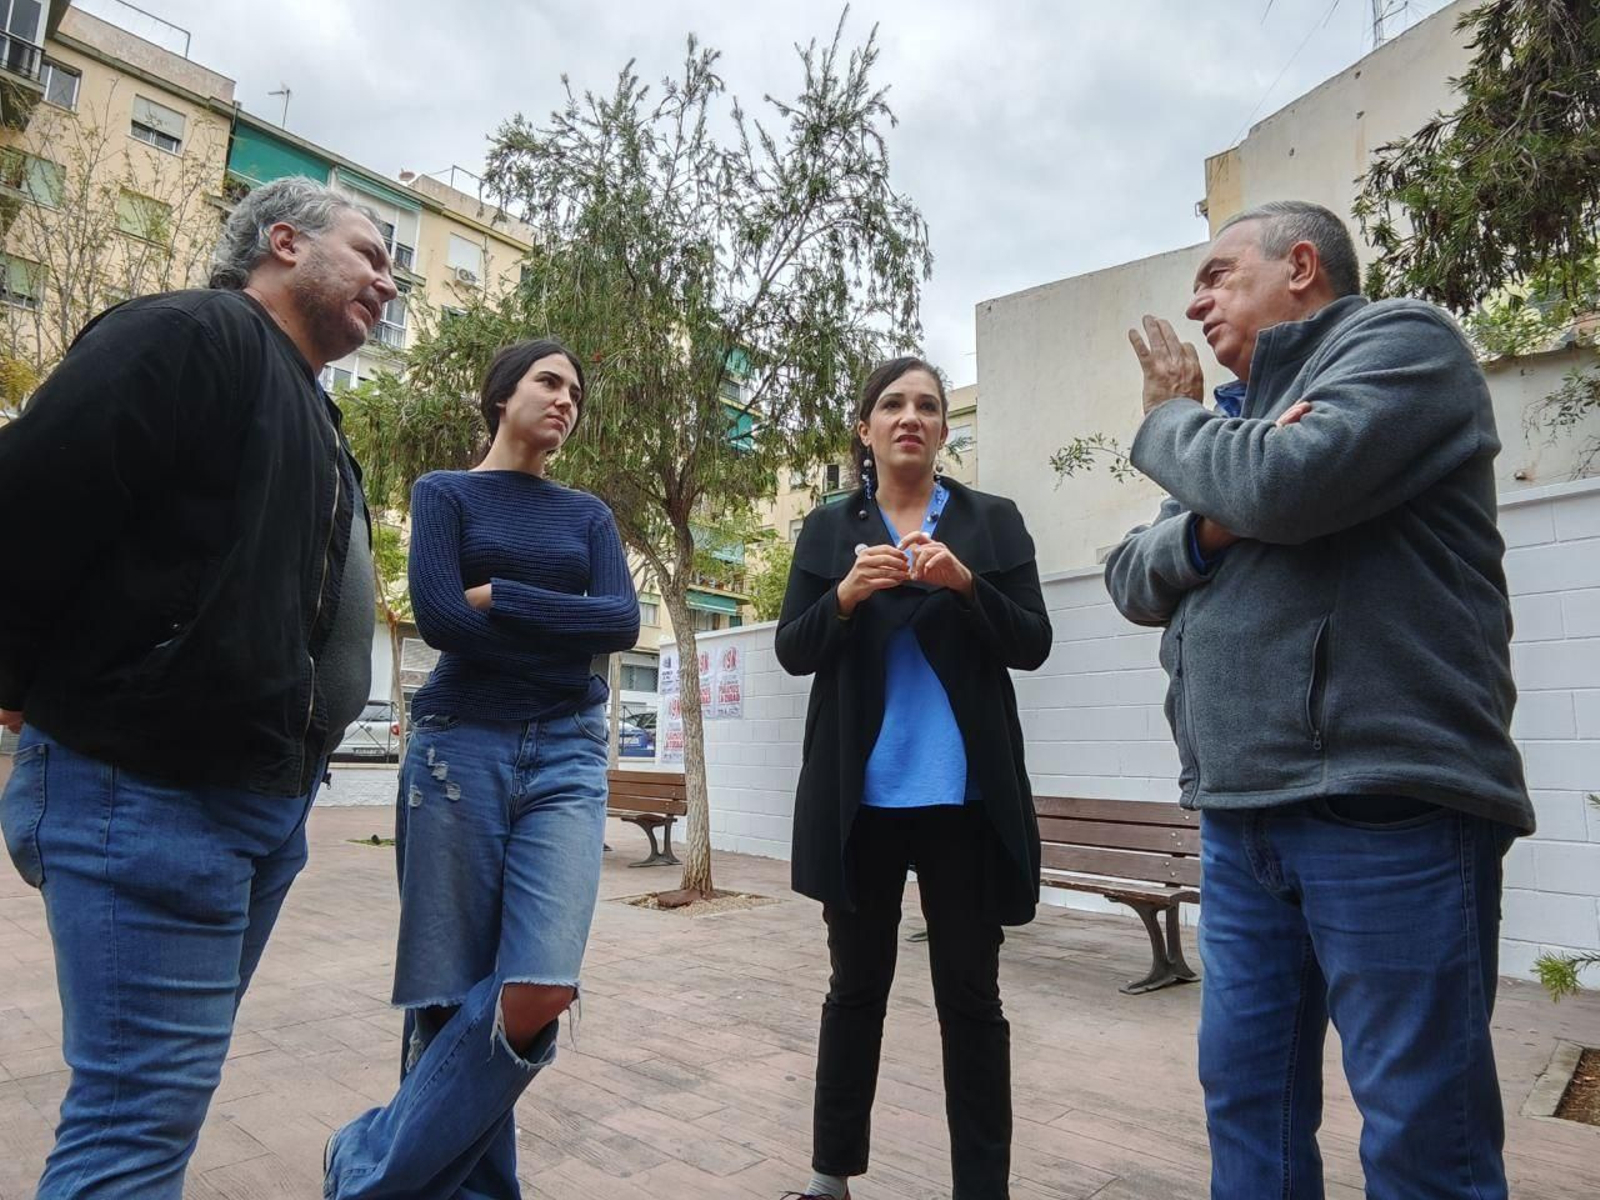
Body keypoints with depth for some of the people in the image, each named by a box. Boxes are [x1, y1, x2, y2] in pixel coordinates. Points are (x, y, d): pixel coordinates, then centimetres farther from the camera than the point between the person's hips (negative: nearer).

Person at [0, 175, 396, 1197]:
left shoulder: (310, 413, 19)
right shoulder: (186, 336, -11)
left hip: (269, 802, 9)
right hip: (145, 796, -9)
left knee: (165, 1092, 19)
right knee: (143, 1113, -3)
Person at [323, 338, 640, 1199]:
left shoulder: (588, 516, 16)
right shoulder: (444, 492, 7)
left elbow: (623, 621, -1)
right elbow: (438, 617, -9)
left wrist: (499, 596, -6)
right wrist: (567, 637, -3)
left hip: (566, 755, 2)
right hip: (460, 749, -2)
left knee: (538, 991, -11)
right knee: (450, 992, 3)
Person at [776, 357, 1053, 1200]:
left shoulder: (993, 521, 4)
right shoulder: (829, 529, 7)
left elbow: (1032, 645, -1)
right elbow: (793, 651, 1)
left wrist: (964, 583, -18)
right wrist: (847, 594, -17)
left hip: (964, 796, 0)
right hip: (859, 796, 1)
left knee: (971, 995, 8)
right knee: (855, 985, 13)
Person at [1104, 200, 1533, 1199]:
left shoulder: (1402, 341, 0)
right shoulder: (1247, 415, 22)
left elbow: (1284, 482, -20)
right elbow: (1133, 580, 14)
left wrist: (1168, 423, 0)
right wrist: (1208, 529, -8)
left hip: (1386, 807, -7)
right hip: (1242, 816, 8)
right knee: (1247, 1100, 12)